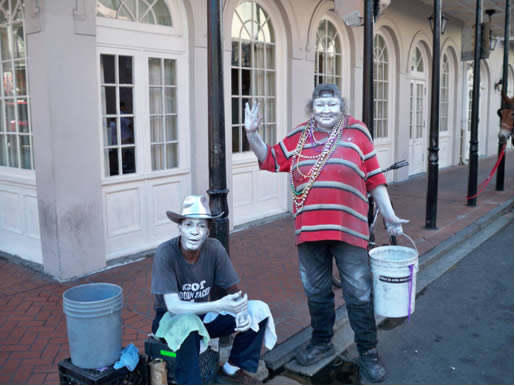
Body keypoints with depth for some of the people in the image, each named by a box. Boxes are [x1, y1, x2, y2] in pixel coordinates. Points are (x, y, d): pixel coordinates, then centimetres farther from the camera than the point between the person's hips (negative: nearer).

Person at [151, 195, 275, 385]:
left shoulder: (214, 248, -14)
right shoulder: (166, 253, -25)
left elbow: (234, 290, -6)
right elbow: (173, 306, -30)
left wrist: (243, 313, -28)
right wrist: (218, 306, -41)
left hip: (203, 315, 5)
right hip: (171, 319, -5)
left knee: (259, 309, -9)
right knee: (187, 324, -39)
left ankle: (233, 368, 8)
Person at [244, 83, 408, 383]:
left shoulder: (357, 133, 1)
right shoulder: (300, 136, 9)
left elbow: (375, 178, 3)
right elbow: (270, 159, 15)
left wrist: (389, 214, 2)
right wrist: (252, 134, 0)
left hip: (349, 230, -3)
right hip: (310, 231, 3)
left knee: (359, 294, 4)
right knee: (316, 291, 16)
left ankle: (369, 352, 22)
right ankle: (322, 343, 35)